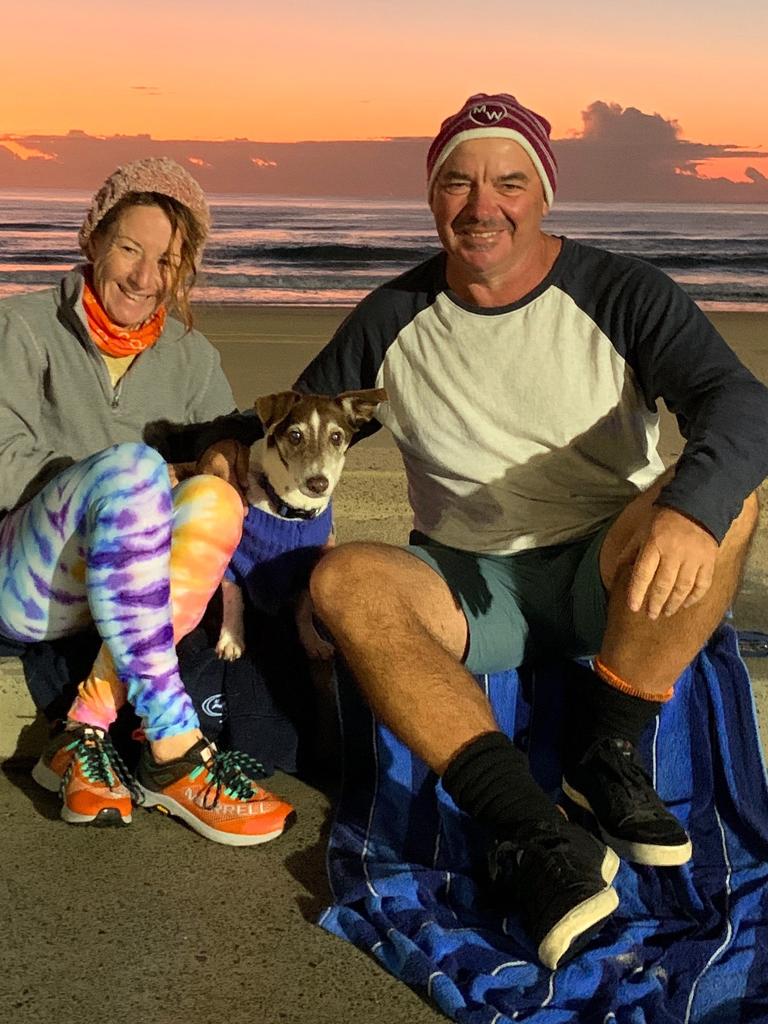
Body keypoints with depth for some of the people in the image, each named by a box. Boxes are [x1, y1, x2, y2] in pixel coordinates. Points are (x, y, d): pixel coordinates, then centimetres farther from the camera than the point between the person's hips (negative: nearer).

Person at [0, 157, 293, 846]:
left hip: (130, 591, 4)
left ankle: (86, 735, -29)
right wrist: (128, 485, -13)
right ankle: (174, 751, -39)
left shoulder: (193, 359, 12)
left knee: (213, 500, -29)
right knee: (131, 465, -34)